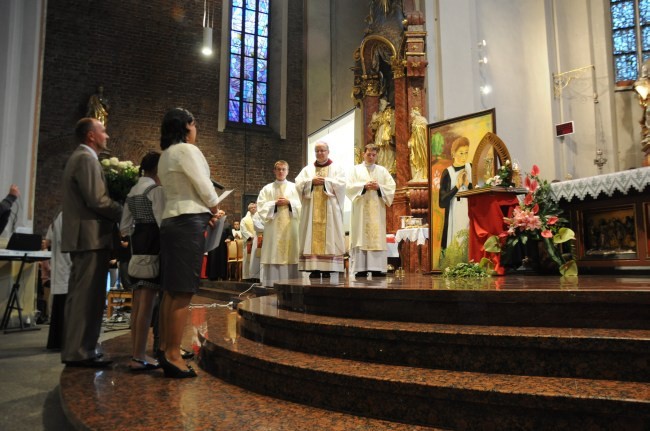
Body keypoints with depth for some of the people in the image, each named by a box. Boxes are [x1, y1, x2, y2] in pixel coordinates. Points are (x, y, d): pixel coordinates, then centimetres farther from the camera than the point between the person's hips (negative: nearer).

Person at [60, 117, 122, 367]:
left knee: (81, 296, 13)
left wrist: (119, 213, 13)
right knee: (87, 296, -7)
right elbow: (97, 200, -20)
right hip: (90, 236, -11)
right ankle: (79, 352, -3)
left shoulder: (79, 158, 22)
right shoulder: (87, 158, -11)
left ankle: (75, 350, 19)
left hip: (83, 236, 11)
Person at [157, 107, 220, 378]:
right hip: (189, 223, -9)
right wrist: (215, 211, 7)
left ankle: (165, 348, 17)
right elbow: (204, 186, -10)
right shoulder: (187, 150, -7)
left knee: (171, 290, 11)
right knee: (183, 292, -8)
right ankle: (173, 355, -5)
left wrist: (206, 212, 10)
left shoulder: (166, 155, 20)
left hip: (171, 221, 9)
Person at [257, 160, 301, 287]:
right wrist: (275, 203, -9)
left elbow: (300, 205, 4)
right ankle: (272, 282, -2)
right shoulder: (267, 188, 12)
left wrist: (289, 202, -10)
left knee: (290, 253, -4)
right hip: (273, 226, 0)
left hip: (290, 226, 0)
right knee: (273, 253, -4)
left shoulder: (294, 187, 12)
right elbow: (261, 206, 3)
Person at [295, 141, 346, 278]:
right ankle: (314, 269, -4)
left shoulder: (337, 168, 11)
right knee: (312, 238, -5)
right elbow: (298, 184, 4)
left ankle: (328, 269, -8)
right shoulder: (307, 169, 18)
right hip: (312, 210, 3)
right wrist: (312, 181, -10)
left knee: (328, 237, -7)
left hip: (329, 209, -2)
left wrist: (325, 181, -10)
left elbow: (341, 184, -6)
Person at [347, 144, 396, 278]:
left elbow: (391, 186, 7)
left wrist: (379, 187, -10)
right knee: (361, 236, -7)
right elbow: (349, 186, -1)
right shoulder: (356, 169, 12)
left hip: (377, 210, 2)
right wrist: (364, 186, -13)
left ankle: (377, 268, -4)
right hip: (361, 210, -1)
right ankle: (361, 268, -8)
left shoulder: (382, 170, 15)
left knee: (377, 236, -4)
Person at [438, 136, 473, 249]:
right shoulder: (447, 173, -7)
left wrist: (468, 184, -11)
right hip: (454, 217, -3)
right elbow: (442, 202, -12)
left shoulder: (471, 168, 3)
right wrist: (457, 186, -16)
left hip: (470, 215, 3)